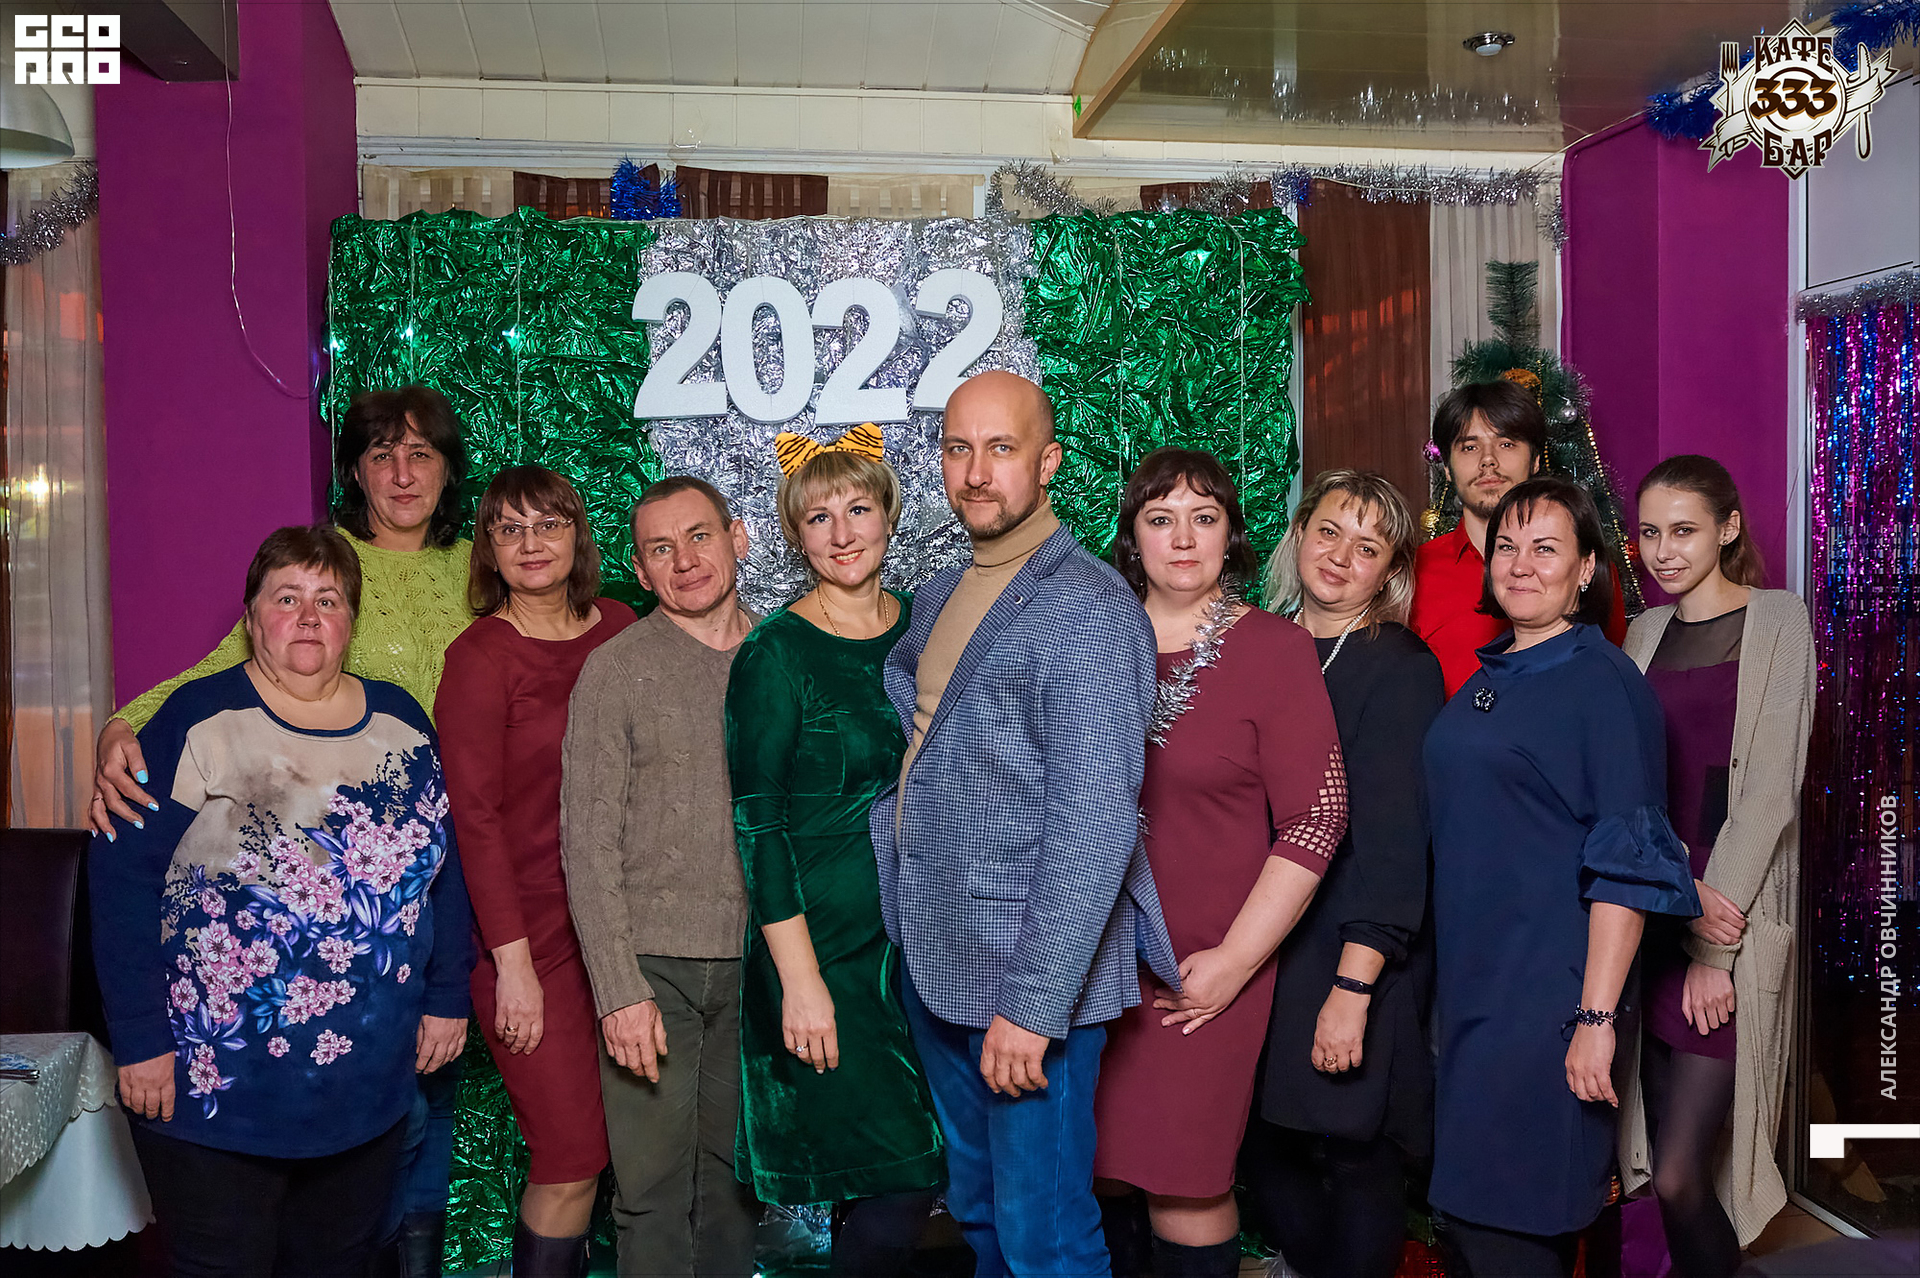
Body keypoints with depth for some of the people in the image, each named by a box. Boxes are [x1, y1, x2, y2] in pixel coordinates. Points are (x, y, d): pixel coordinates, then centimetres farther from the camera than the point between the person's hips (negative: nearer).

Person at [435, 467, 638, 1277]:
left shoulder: (618, 629, 6)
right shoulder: (480, 656, -8)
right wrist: (513, 962, -13)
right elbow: (474, 816, -11)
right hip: (529, 932, -5)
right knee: (574, 1155, -1)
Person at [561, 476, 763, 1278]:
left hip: (756, 961, 3)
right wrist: (619, 990, -12)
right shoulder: (615, 671, -4)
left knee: (736, 1178, 13)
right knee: (655, 1188, 2)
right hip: (655, 962, -3)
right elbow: (588, 844, -6)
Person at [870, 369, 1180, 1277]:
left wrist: (1032, 1003, -23)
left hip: (1030, 975, -8)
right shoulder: (939, 596, 11)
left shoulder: (1089, 609, -16)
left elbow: (1095, 826, -21)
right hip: (934, 964, 8)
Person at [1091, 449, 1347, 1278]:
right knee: (1092, 1164, 12)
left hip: (1205, 969, -4)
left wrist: (1233, 962, -11)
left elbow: (1317, 818, -9)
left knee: (1183, 1180, 2)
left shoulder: (1275, 649, -6)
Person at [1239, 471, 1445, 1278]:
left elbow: (1393, 840, -14)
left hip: (1353, 956, -5)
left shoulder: (1400, 668, -8)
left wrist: (1353, 985, -19)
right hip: (1254, 945, 5)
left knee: (1354, 1150, 4)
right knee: (1262, 1141, 10)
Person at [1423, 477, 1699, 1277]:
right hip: (1469, 986, 7)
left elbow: (1626, 864, -14)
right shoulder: (1483, 679, 13)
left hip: (1550, 996, -7)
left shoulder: (1603, 682, -8)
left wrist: (1597, 1016, -20)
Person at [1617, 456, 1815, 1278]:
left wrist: (1714, 947, -12)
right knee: (1664, 1165, 9)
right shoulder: (1644, 634, 12)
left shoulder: (1777, 621, -2)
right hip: (1652, 919, 5)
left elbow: (1769, 788, -9)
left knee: (1679, 1173, -9)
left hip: (1735, 925, -4)